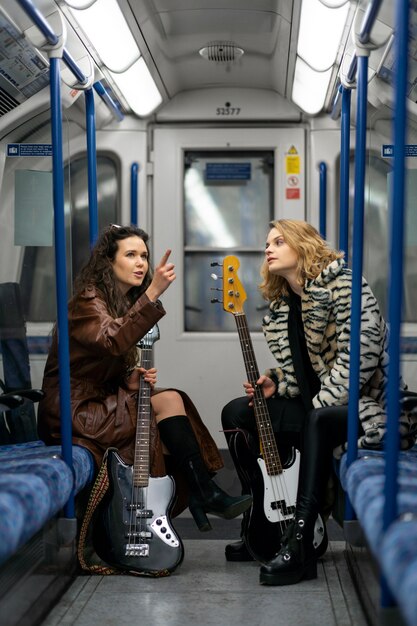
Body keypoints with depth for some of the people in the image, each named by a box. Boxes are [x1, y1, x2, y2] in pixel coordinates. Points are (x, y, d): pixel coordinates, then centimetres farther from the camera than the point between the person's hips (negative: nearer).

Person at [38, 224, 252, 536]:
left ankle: (191, 497, -9)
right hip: (73, 409, -8)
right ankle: (207, 495, -12)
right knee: (168, 401, -19)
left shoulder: (125, 302, 13)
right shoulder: (89, 300, -14)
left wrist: (135, 375, -4)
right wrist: (152, 294, -40)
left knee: (171, 400, -9)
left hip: (101, 401, 8)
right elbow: (113, 342, -35)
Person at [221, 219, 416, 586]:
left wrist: (317, 405, -24)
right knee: (236, 412, 2)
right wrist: (277, 384, -3)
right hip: (318, 408, 9)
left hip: (367, 408, -9)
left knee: (319, 420, -39)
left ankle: (300, 544, -35)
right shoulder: (282, 308, 11)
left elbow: (359, 357, -23)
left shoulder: (342, 285, -13)